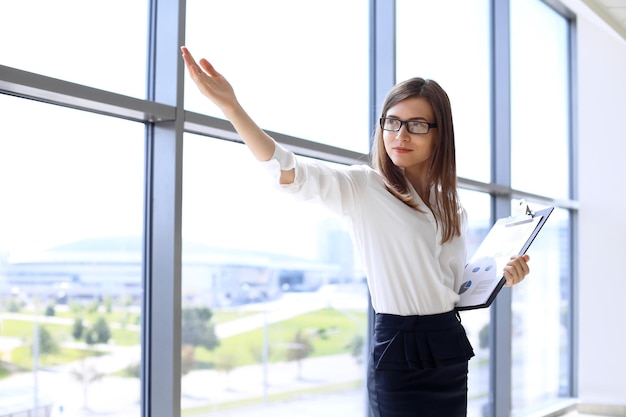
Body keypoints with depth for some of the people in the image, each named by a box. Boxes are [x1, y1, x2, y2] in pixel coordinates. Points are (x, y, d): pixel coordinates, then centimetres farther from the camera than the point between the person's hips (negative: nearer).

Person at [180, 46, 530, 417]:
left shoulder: (451, 206, 12)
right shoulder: (364, 188, -7)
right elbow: (292, 173, -25)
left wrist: (501, 278, 0)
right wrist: (232, 107, -38)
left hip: (449, 348, 6)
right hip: (398, 350, -6)